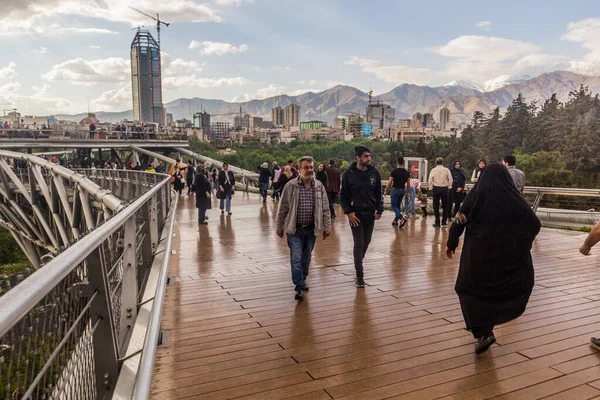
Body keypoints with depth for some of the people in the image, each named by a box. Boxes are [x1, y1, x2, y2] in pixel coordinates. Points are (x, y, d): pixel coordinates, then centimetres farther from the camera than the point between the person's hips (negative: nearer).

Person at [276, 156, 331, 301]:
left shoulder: (319, 186, 2)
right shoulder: (290, 186, -7)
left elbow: (325, 208, 6)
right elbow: (283, 209, -1)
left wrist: (327, 227, 4)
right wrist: (280, 227, 2)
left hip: (311, 229, 3)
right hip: (295, 230, -3)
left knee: (306, 258, 15)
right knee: (296, 259, -6)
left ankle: (303, 280, 35)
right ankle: (299, 288, 2)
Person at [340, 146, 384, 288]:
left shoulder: (374, 172, 0)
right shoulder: (349, 174, -8)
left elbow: (379, 193, 8)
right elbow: (343, 196, -3)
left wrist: (379, 210, 0)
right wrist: (348, 212, -12)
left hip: (370, 213, 4)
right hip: (355, 214, -3)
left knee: (366, 241, 14)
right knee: (359, 243, -3)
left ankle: (358, 263, 37)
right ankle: (359, 275, 4)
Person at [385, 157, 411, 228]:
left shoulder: (394, 171, -12)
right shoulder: (406, 172, 4)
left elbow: (389, 183, -11)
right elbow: (408, 184, 8)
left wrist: (386, 191, 0)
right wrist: (407, 192, 18)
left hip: (395, 190, -6)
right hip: (403, 190, 6)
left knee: (394, 206, -2)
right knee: (398, 206, 17)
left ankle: (402, 218, -23)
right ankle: (395, 220, 21)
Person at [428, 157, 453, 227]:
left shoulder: (433, 170, -4)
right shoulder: (446, 170, -3)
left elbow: (430, 180, -7)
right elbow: (450, 179, -3)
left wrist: (431, 187, 6)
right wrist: (449, 187, 9)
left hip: (436, 188, -1)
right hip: (444, 188, 1)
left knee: (436, 206, 5)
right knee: (445, 206, 11)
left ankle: (437, 223, 4)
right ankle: (444, 222, 11)